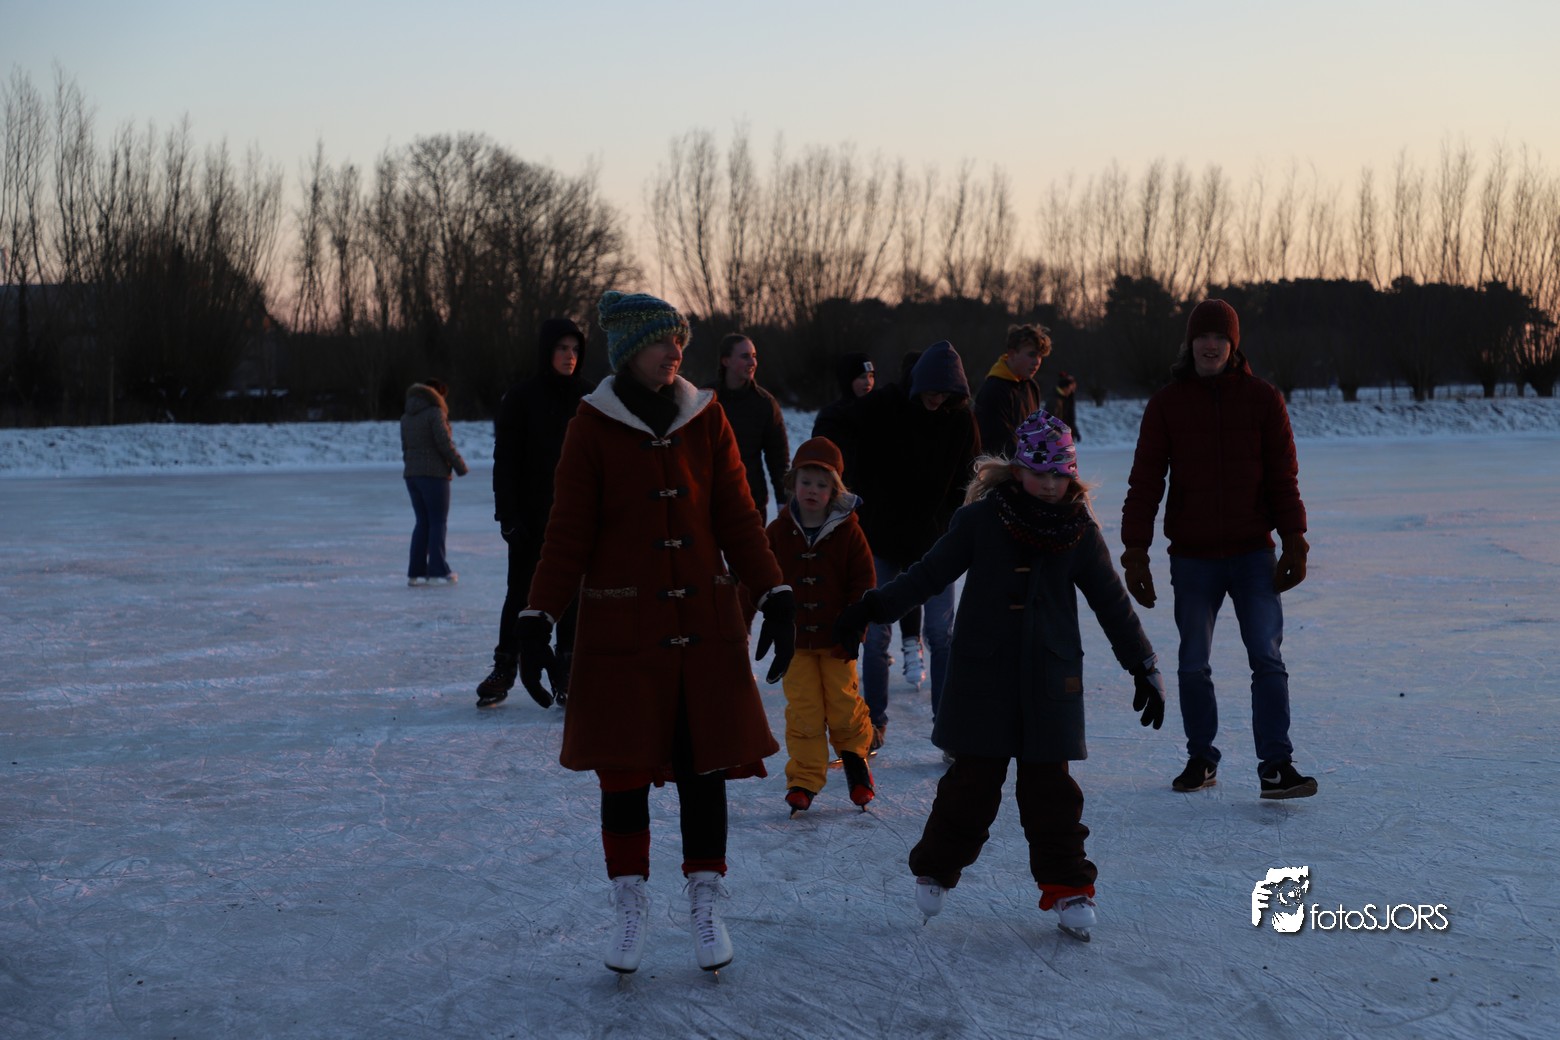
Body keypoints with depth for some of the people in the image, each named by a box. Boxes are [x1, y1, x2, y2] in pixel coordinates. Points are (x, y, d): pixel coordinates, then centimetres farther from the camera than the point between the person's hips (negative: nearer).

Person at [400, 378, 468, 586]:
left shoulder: (406, 417, 14)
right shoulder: (434, 412, -8)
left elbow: (405, 447, 16)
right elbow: (444, 442, -14)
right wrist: (460, 465, -5)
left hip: (411, 475, 7)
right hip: (434, 474, -7)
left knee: (422, 522, 11)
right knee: (438, 522, -2)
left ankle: (416, 572, 6)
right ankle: (437, 571, -4)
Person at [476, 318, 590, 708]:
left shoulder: (589, 398, 4)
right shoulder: (521, 398, -4)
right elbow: (505, 461, -5)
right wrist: (508, 515, -11)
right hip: (532, 515, -2)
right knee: (521, 592, 4)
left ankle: (567, 675, 13)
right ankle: (503, 671, 14)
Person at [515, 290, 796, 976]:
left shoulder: (706, 419, 3)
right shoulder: (593, 428, -5)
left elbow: (737, 518, 4)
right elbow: (568, 535, -4)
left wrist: (776, 595, -6)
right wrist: (536, 621, -10)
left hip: (704, 623, 2)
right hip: (620, 628, -2)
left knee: (704, 764, 4)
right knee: (622, 770, 3)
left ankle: (706, 906, 16)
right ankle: (631, 909, 17)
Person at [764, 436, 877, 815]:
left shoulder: (847, 532, -6)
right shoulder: (778, 532, -2)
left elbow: (863, 582, -3)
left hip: (836, 638, -1)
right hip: (794, 638, 1)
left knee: (844, 705, 6)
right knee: (802, 710, 0)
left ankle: (854, 752, 34)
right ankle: (804, 778, 8)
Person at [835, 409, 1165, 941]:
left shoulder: (1080, 532, 1)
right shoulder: (981, 519, -5)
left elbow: (1112, 603, 8)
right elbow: (930, 573, 1)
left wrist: (1144, 667, 7)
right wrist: (873, 607, -7)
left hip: (1051, 679, 1)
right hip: (982, 676, -1)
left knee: (1049, 786, 2)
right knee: (973, 780, 2)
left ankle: (1067, 887, 13)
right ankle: (935, 869, 22)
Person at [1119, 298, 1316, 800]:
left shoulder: (1262, 399, 2)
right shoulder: (1166, 404, 3)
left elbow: (1283, 478, 4)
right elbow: (1144, 482, 3)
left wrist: (1294, 544, -2)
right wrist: (1135, 550, -4)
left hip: (1253, 554, -1)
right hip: (1192, 558, 1)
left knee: (1267, 660, -8)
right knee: (1192, 665, 9)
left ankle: (1276, 766, -6)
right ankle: (1201, 759, 23)